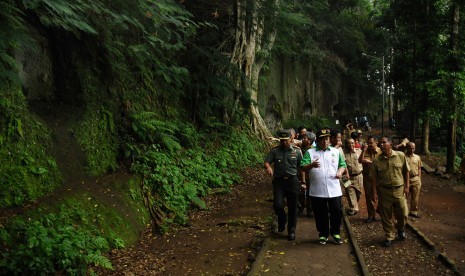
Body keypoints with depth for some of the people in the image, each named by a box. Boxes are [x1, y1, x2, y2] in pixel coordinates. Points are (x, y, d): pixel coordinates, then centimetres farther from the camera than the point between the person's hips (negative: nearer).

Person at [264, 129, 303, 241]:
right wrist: (268, 167, -29)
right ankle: (282, 221, 19)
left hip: (292, 181, 1)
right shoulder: (274, 151, 2)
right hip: (279, 181, -1)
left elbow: (301, 167, 7)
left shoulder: (297, 151, 4)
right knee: (277, 204, -13)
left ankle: (291, 230, 23)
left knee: (292, 207, 7)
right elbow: (266, 162, -6)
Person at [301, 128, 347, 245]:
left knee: (337, 212, 6)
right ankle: (323, 234, 25)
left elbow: (342, 164, 14)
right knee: (320, 214, 8)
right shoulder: (310, 152, -1)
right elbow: (303, 168, -10)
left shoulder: (336, 151, 10)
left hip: (334, 190, 2)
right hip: (317, 191, -2)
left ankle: (336, 233, 26)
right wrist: (311, 165, -31)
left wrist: (340, 172, -9)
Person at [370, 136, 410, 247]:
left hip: (399, 190, 0)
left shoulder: (400, 155, -5)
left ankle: (400, 228, 38)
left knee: (403, 214, 6)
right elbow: (374, 178, 0)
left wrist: (407, 186, 1)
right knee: (386, 216, 8)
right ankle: (389, 236, 25)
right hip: (384, 191, 0)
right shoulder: (377, 160, -5)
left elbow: (406, 171, 4)